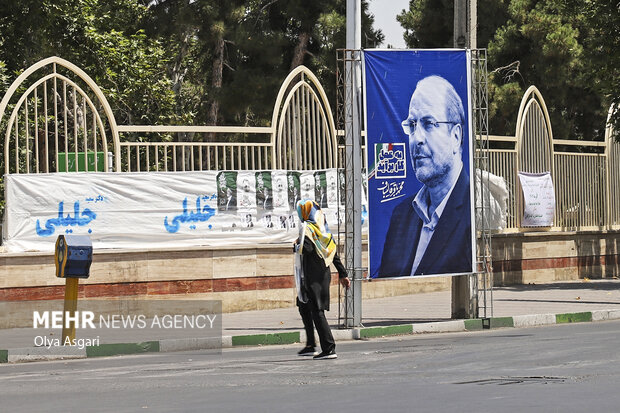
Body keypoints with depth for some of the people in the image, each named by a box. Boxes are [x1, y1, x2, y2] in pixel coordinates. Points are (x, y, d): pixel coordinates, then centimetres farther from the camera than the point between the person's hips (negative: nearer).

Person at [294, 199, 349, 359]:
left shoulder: (307, 228, -12)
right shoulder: (323, 228, 12)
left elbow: (306, 248, -29)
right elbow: (334, 252, 13)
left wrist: (296, 246, -7)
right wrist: (342, 274, 16)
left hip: (312, 277, -8)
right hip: (324, 274, 8)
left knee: (316, 311, -6)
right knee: (303, 306, 21)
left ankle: (329, 349, -10)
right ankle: (310, 346, 25)